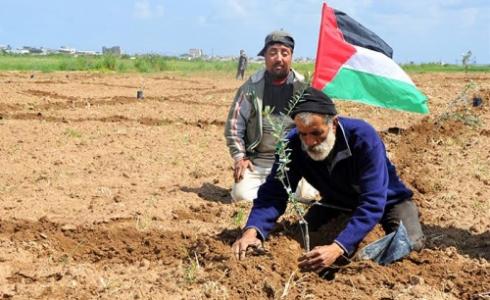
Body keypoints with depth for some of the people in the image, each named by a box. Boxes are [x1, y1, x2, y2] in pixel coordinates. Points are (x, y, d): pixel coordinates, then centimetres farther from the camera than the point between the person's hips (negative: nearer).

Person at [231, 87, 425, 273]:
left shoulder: (363, 138, -37)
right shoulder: (293, 145, -25)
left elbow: (372, 203, -43)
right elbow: (273, 193, -26)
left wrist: (338, 248, -55)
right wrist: (252, 230, -47)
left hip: (386, 199, -4)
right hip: (338, 201, 4)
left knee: (410, 245, -26)